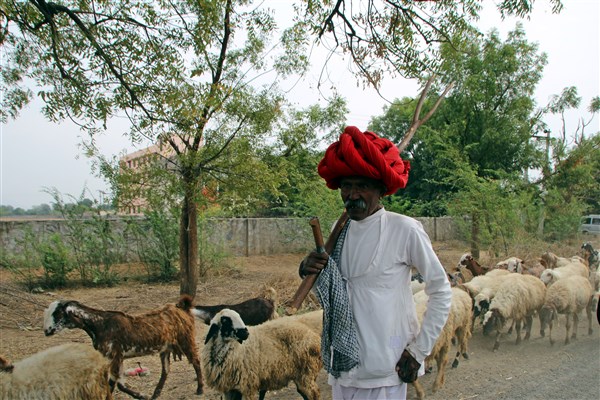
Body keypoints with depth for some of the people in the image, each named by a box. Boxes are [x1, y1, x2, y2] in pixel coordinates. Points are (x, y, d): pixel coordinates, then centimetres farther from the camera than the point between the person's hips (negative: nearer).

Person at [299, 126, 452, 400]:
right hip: (342, 366, 5)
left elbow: (441, 292, -4)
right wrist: (308, 272, -6)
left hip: (384, 373, -5)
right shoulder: (340, 231, 5)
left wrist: (419, 351, -6)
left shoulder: (405, 230, -12)